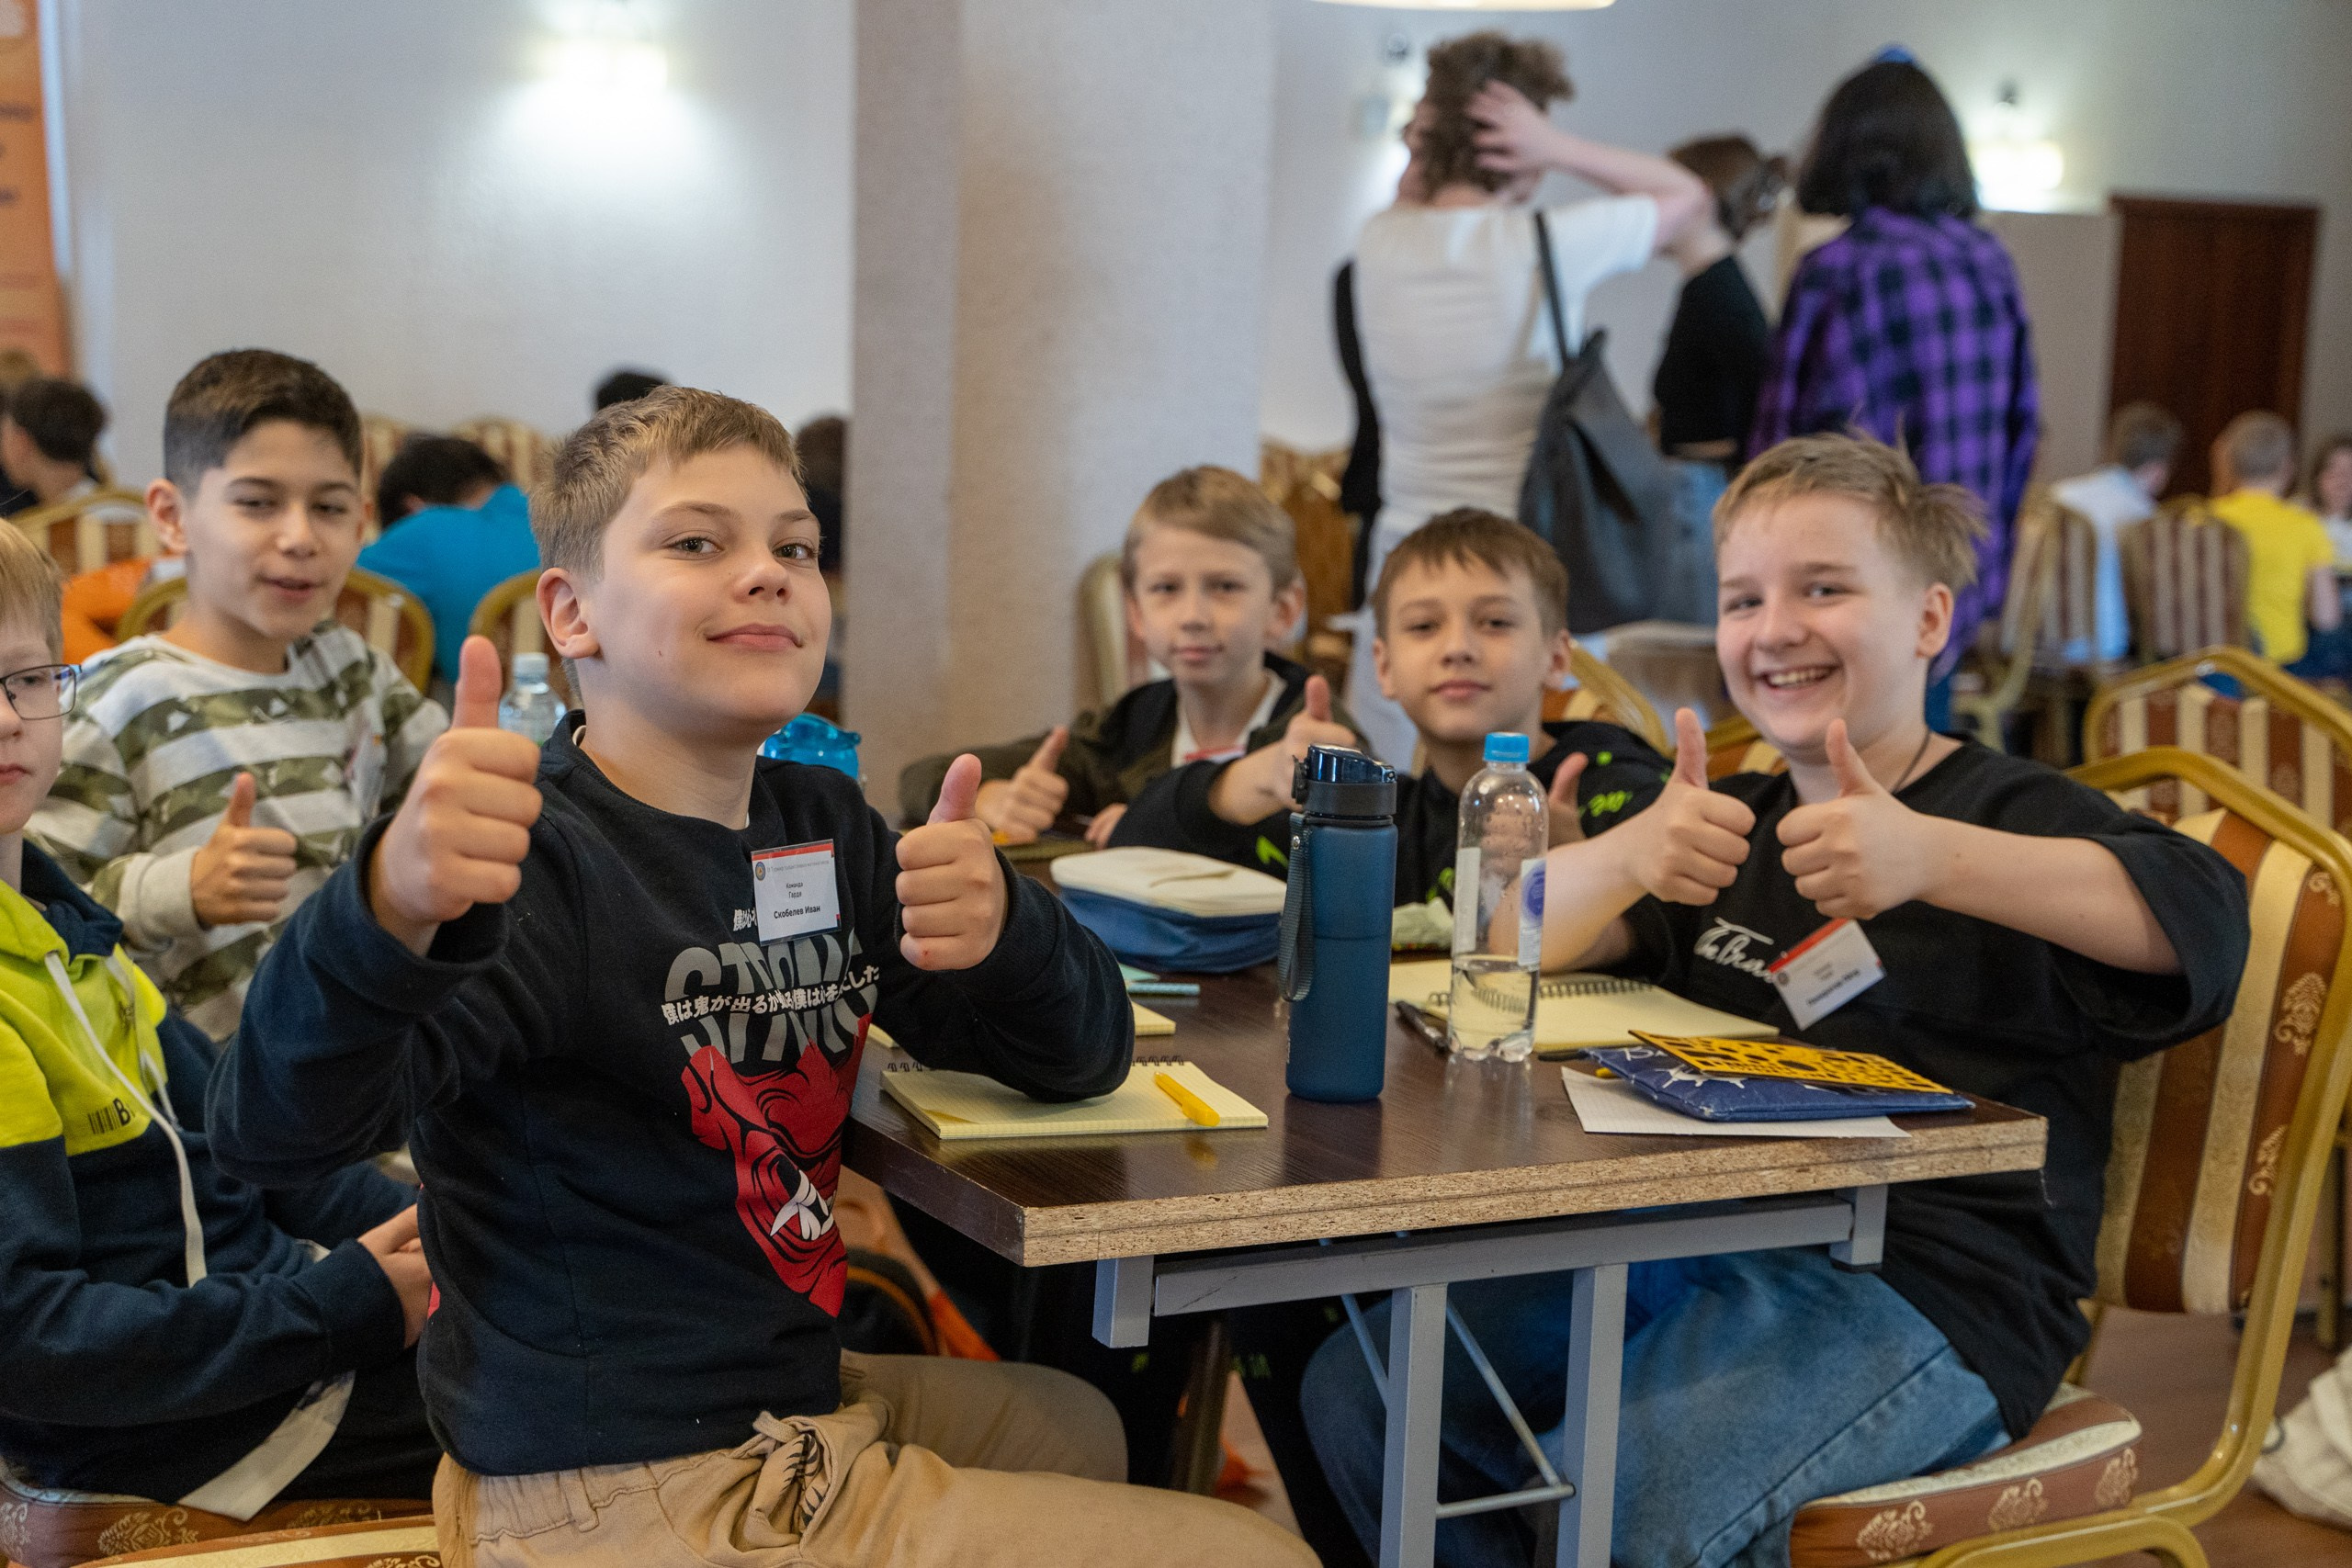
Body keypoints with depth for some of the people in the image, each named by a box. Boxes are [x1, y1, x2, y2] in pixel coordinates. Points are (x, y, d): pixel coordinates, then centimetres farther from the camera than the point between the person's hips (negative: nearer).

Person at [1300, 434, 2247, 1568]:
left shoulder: (2012, 812, 0)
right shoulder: (1735, 821, 20)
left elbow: (2201, 915, -22)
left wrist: (1929, 857, -37)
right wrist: (1626, 858, -15)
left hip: (1923, 1288, -6)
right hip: (1691, 1244, 7)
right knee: (1357, 1392, -5)